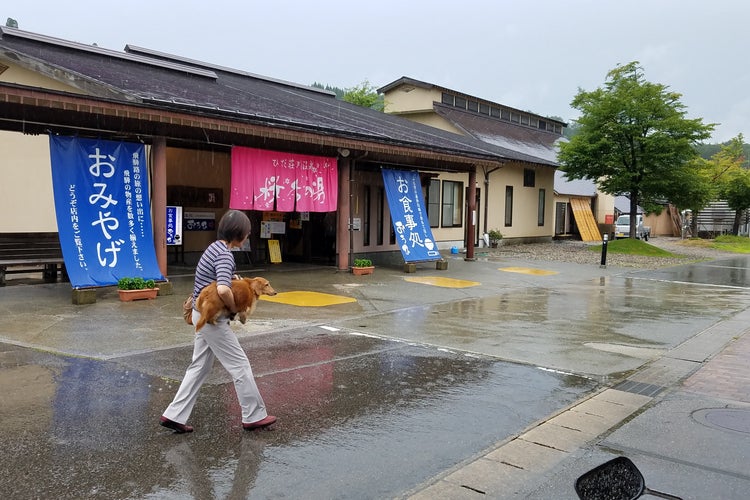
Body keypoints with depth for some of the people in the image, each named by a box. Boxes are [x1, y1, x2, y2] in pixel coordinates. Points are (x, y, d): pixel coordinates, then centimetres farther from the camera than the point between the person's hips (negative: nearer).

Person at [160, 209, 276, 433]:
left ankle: (174, 415, 18)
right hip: (213, 319, -10)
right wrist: (234, 308, -18)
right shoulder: (225, 255, -22)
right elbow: (223, 290, -37)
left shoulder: (215, 247, 9)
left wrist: (231, 278, 10)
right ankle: (254, 416, 13)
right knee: (240, 365, 2)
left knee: (200, 367, 15)